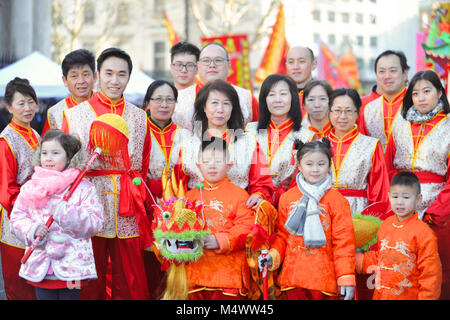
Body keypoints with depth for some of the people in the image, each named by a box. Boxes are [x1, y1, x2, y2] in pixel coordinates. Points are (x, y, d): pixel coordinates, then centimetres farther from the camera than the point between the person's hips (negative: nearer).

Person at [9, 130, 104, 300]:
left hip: (71, 267, -2)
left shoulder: (83, 188, -1)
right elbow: (17, 219, 9)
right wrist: (33, 230, -11)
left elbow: (95, 223, -10)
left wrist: (64, 212, -20)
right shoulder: (30, 187, 8)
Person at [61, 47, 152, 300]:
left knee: (131, 283, 0)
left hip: (127, 214, 2)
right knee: (89, 284, 0)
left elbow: (143, 169, 15)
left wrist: (136, 198, 6)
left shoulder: (140, 117, 13)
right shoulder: (74, 115, 7)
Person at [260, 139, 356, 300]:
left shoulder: (337, 200, -1)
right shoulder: (287, 198, 9)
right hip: (292, 278, 3)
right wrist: (273, 256, -2)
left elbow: (343, 241, -3)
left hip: (325, 279, -2)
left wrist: (346, 278, -8)